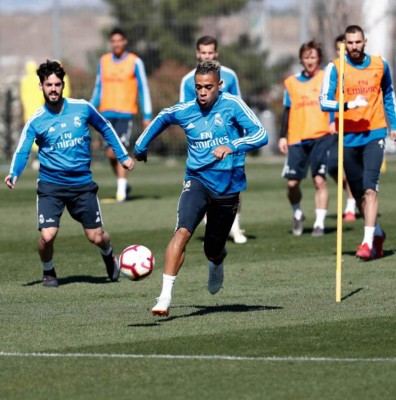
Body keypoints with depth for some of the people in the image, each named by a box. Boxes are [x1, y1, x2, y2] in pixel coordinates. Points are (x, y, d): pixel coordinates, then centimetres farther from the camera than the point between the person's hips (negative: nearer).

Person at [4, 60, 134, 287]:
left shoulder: (82, 108, -3)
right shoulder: (36, 121, -7)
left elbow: (106, 129, 13)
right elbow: (22, 151, -11)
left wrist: (123, 155, 13)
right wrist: (14, 174, -30)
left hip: (82, 184, 1)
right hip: (51, 186, -1)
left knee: (97, 237, 3)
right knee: (47, 236, -17)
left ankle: (109, 255, 41)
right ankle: (48, 271, 16)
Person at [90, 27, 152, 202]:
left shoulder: (135, 62, 0)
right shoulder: (103, 61, 11)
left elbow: (143, 89, 1)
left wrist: (147, 116, -4)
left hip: (125, 113, -4)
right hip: (107, 113, 4)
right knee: (111, 153, 3)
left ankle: (121, 190, -12)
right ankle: (122, 183, 23)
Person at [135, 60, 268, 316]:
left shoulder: (232, 105, -9)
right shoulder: (185, 111, 0)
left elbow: (261, 135, -18)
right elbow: (162, 118, 23)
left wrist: (231, 146, -32)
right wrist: (142, 145, 25)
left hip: (228, 186, -1)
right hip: (197, 180, 1)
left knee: (214, 250, 12)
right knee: (182, 232, -25)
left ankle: (217, 265, 53)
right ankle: (165, 297, -26)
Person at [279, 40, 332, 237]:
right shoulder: (291, 82, 12)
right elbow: (288, 111, 17)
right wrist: (283, 136, 11)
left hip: (321, 136, -2)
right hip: (297, 139, 3)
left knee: (319, 180, -9)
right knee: (292, 182, -1)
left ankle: (319, 223, -2)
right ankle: (297, 215, 25)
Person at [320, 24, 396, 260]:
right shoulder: (335, 68, -4)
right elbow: (324, 101, -12)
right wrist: (349, 104, -26)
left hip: (374, 134, -1)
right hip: (348, 137, 1)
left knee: (370, 188, -16)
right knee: (358, 193, 9)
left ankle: (368, 242, -18)